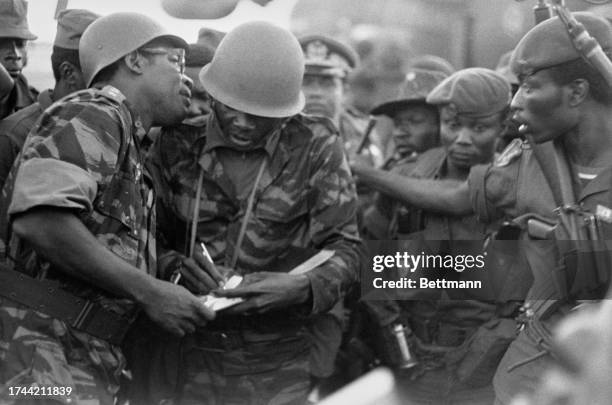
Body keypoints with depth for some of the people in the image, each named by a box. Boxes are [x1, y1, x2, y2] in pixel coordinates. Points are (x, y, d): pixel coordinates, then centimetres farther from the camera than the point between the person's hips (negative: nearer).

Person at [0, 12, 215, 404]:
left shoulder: (128, 142, 23)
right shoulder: (94, 115, -7)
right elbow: (39, 219, -22)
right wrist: (149, 291, -18)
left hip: (89, 364, 10)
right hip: (39, 343, -9)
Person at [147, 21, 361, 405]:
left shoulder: (316, 146, -3)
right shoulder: (177, 143, 1)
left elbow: (343, 246, -4)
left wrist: (303, 286, -23)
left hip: (283, 366, -1)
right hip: (197, 358, 1)